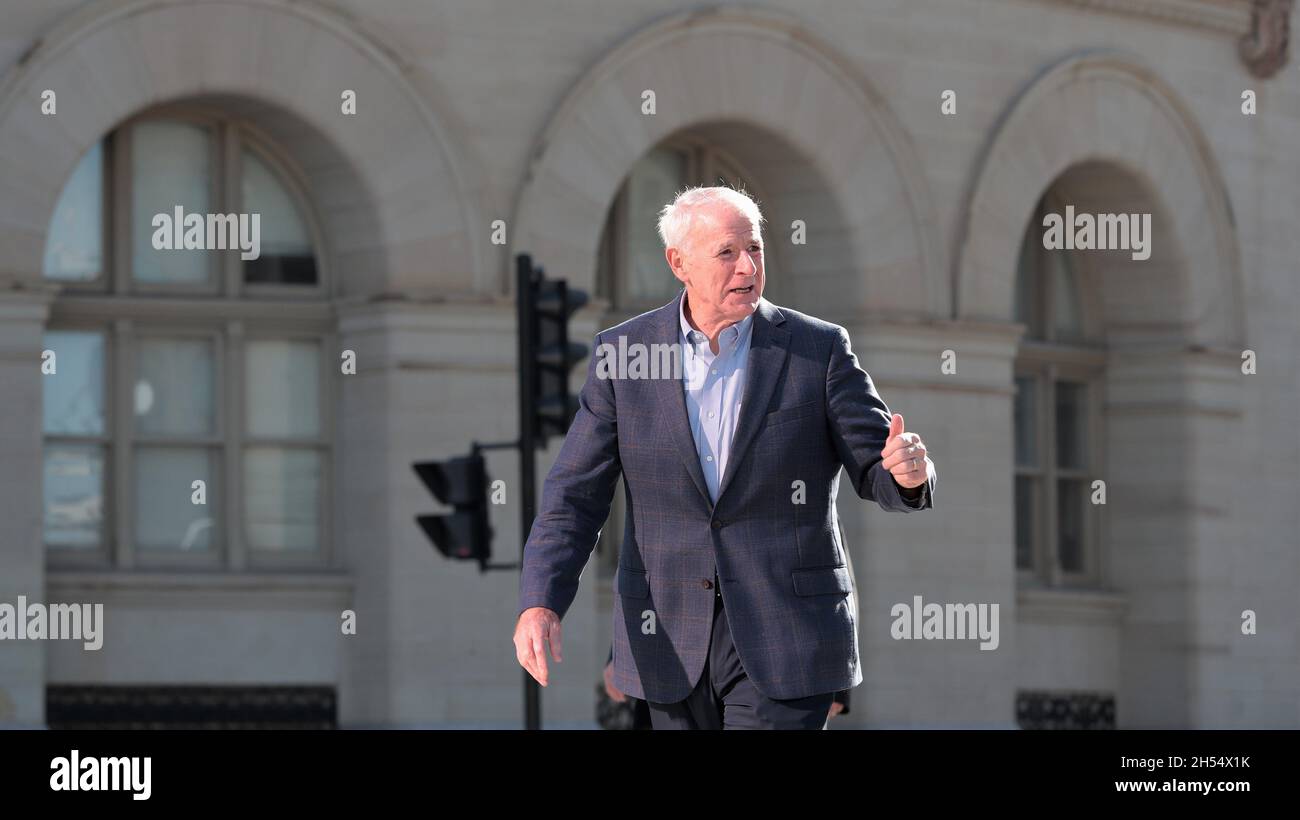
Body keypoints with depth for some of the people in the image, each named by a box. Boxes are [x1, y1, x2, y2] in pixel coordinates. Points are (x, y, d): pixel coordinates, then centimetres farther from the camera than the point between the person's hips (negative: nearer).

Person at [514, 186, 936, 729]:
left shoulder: (818, 349, -1)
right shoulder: (622, 354, 2)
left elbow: (876, 474, 0)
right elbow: (575, 497, 1)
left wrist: (907, 471, -25)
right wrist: (539, 604, -14)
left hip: (784, 642, -2)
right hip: (674, 645, 2)